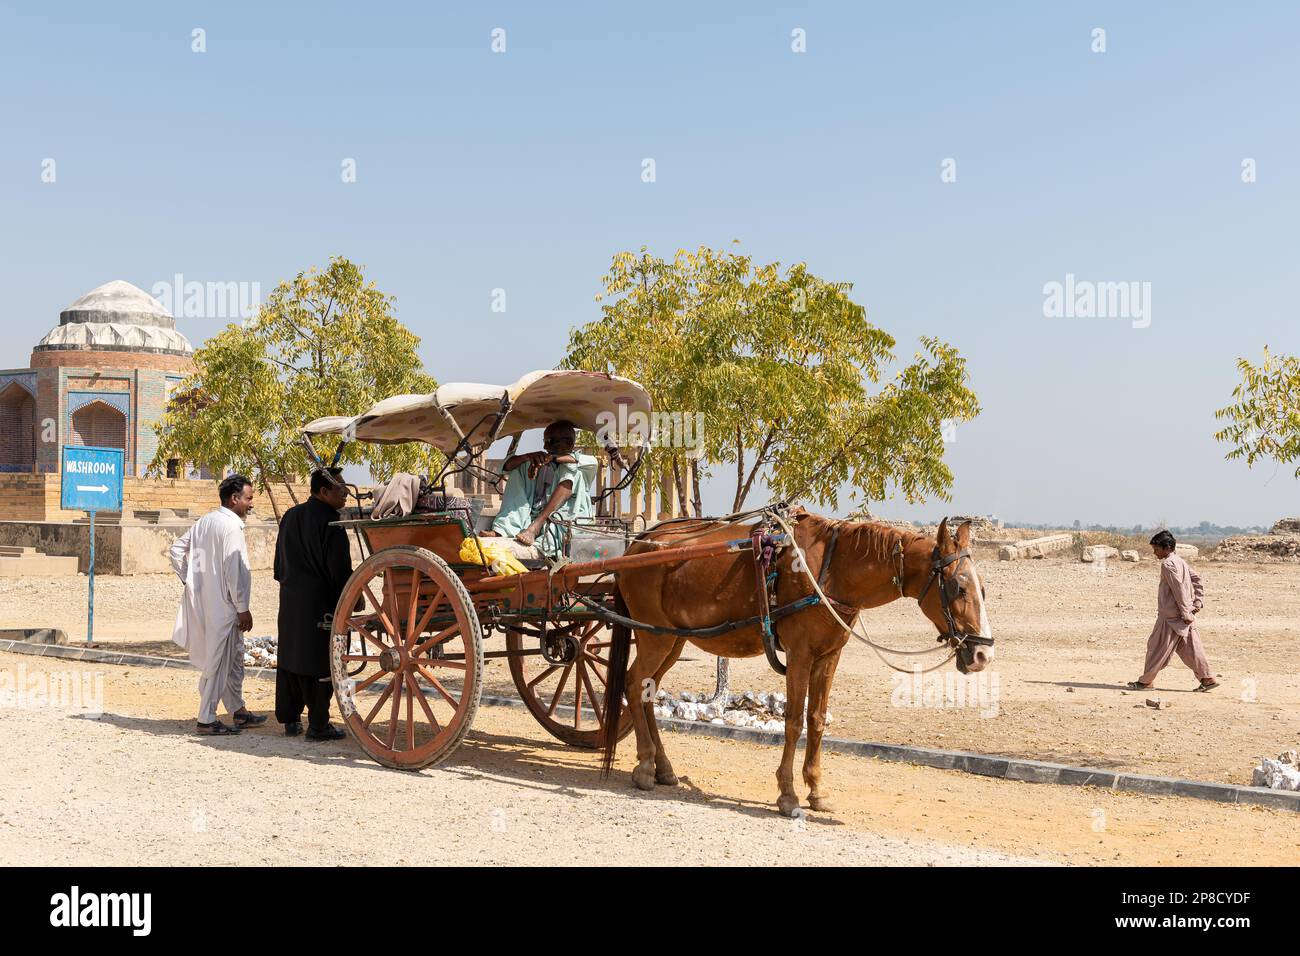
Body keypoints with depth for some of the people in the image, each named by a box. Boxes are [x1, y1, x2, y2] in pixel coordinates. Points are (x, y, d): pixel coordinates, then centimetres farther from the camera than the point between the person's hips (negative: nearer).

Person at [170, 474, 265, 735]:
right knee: (218, 661, -1)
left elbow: (177, 549, 15)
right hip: (222, 604, -9)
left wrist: (189, 580, 14)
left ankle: (238, 711, 27)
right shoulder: (231, 526, -16)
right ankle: (206, 720, 3)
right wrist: (243, 609, -13)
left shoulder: (205, 521, 10)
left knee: (234, 657, 18)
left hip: (202, 602, 9)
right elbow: (235, 570, -19)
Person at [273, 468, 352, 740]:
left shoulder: (290, 516, 10)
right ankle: (318, 725, 2)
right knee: (320, 662, -1)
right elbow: (339, 568, -16)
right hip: (321, 603, -8)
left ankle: (290, 720, 20)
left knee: (290, 657, 13)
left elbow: (280, 562, 18)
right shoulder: (329, 521, -15)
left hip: (290, 600, 8)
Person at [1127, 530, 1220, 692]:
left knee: (1157, 647, 0)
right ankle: (1207, 679, 6)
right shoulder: (1180, 561, 15)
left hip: (1171, 615, -9)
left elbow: (1179, 588, -20)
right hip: (1185, 614, 9)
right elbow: (1196, 579, 16)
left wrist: (1185, 613, -20)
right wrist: (1198, 601, 11)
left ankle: (1146, 681, 7)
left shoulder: (1168, 564, -15)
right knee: (1189, 648, 9)